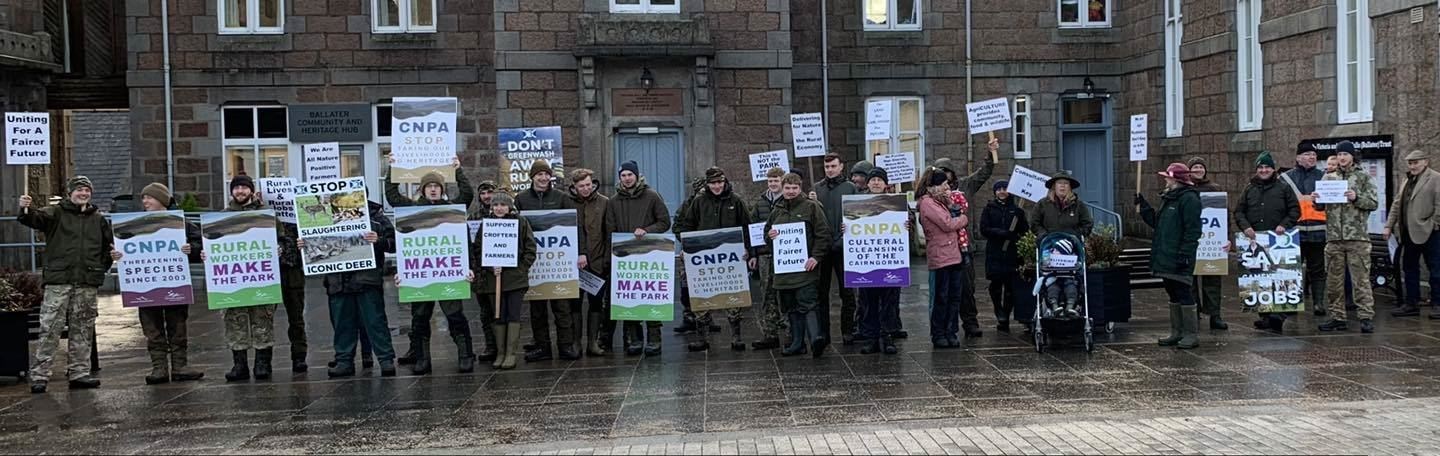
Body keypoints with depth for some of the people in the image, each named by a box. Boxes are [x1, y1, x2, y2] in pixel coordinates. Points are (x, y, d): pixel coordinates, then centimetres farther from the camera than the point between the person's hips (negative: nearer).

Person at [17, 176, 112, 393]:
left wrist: (103, 266, 13)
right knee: (50, 328, -7)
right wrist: (26, 210, -37)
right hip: (59, 281, -4)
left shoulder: (98, 219, 15)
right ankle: (39, 375, -4)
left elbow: (109, 245, 26)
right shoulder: (56, 213, 4)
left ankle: (79, 373, 16)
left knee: (82, 330, 8)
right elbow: (36, 219, -15)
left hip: (87, 283, 4)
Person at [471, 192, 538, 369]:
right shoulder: (486, 225, 7)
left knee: (514, 315, -3)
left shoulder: (520, 222, 1)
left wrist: (521, 268, -8)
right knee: (499, 317, 6)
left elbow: (530, 249, 1)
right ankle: (501, 353, 14)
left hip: (516, 277, -2)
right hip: (493, 277, 2)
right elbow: (477, 250, 6)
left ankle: (512, 353, 3)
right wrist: (490, 268, -8)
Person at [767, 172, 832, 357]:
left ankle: (816, 337, -23)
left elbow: (823, 234, -4)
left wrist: (816, 257, -14)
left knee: (807, 304, -16)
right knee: (791, 307, 9)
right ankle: (797, 343, 14)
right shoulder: (777, 211, 17)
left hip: (805, 267, -6)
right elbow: (766, 233, 27)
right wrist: (769, 236, 2)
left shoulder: (811, 207, 0)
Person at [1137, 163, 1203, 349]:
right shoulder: (1168, 198, 18)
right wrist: (1143, 206, 15)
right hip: (1165, 257, 10)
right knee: (1173, 295, 14)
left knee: (1184, 294, -5)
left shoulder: (1189, 199, -12)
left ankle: (1191, 335, 1)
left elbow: (1192, 230, -18)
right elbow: (1156, 222, 23)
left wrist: (1185, 254, -22)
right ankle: (1177, 333, 22)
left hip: (1179, 259, -10)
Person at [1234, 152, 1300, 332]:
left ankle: (1278, 313, -11)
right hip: (1254, 240, 3)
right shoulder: (1249, 190, 16)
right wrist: (1245, 226, -4)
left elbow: (1295, 209, 6)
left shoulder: (1283, 188, 9)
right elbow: (1238, 211, 14)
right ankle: (1265, 314, 9)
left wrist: (1285, 225, -9)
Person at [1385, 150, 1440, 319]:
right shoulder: (1406, 181, 18)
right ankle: (1411, 304, 17)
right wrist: (1388, 226, 12)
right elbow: (1397, 205, 19)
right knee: (1409, 268, 10)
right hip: (1409, 233, 8)